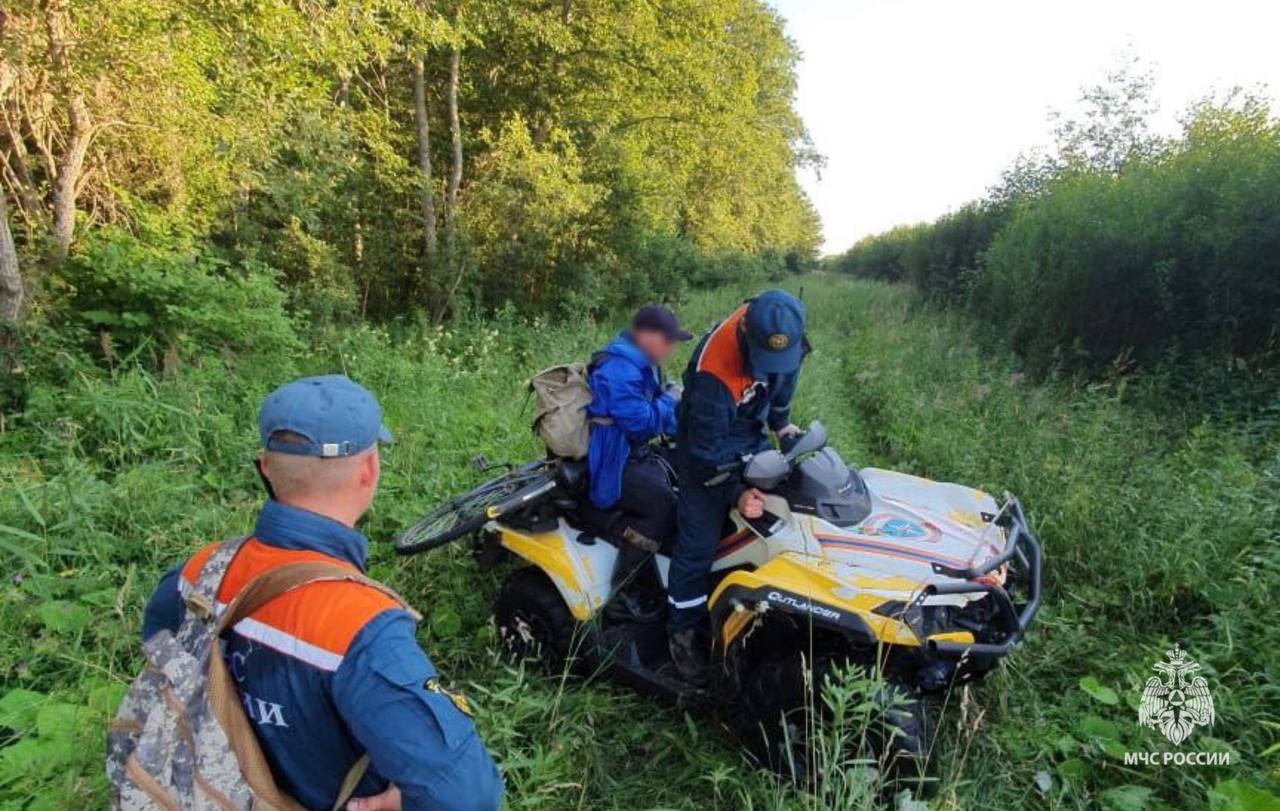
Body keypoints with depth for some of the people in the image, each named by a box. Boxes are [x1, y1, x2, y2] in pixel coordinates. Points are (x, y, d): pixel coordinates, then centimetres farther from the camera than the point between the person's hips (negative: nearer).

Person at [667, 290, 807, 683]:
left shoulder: (781, 335, -17)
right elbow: (706, 448, -29)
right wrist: (735, 494, -35)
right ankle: (682, 632, 10)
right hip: (708, 447, -7)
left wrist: (781, 422, 13)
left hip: (751, 436, 7)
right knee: (698, 543, -8)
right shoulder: (713, 371, -37)